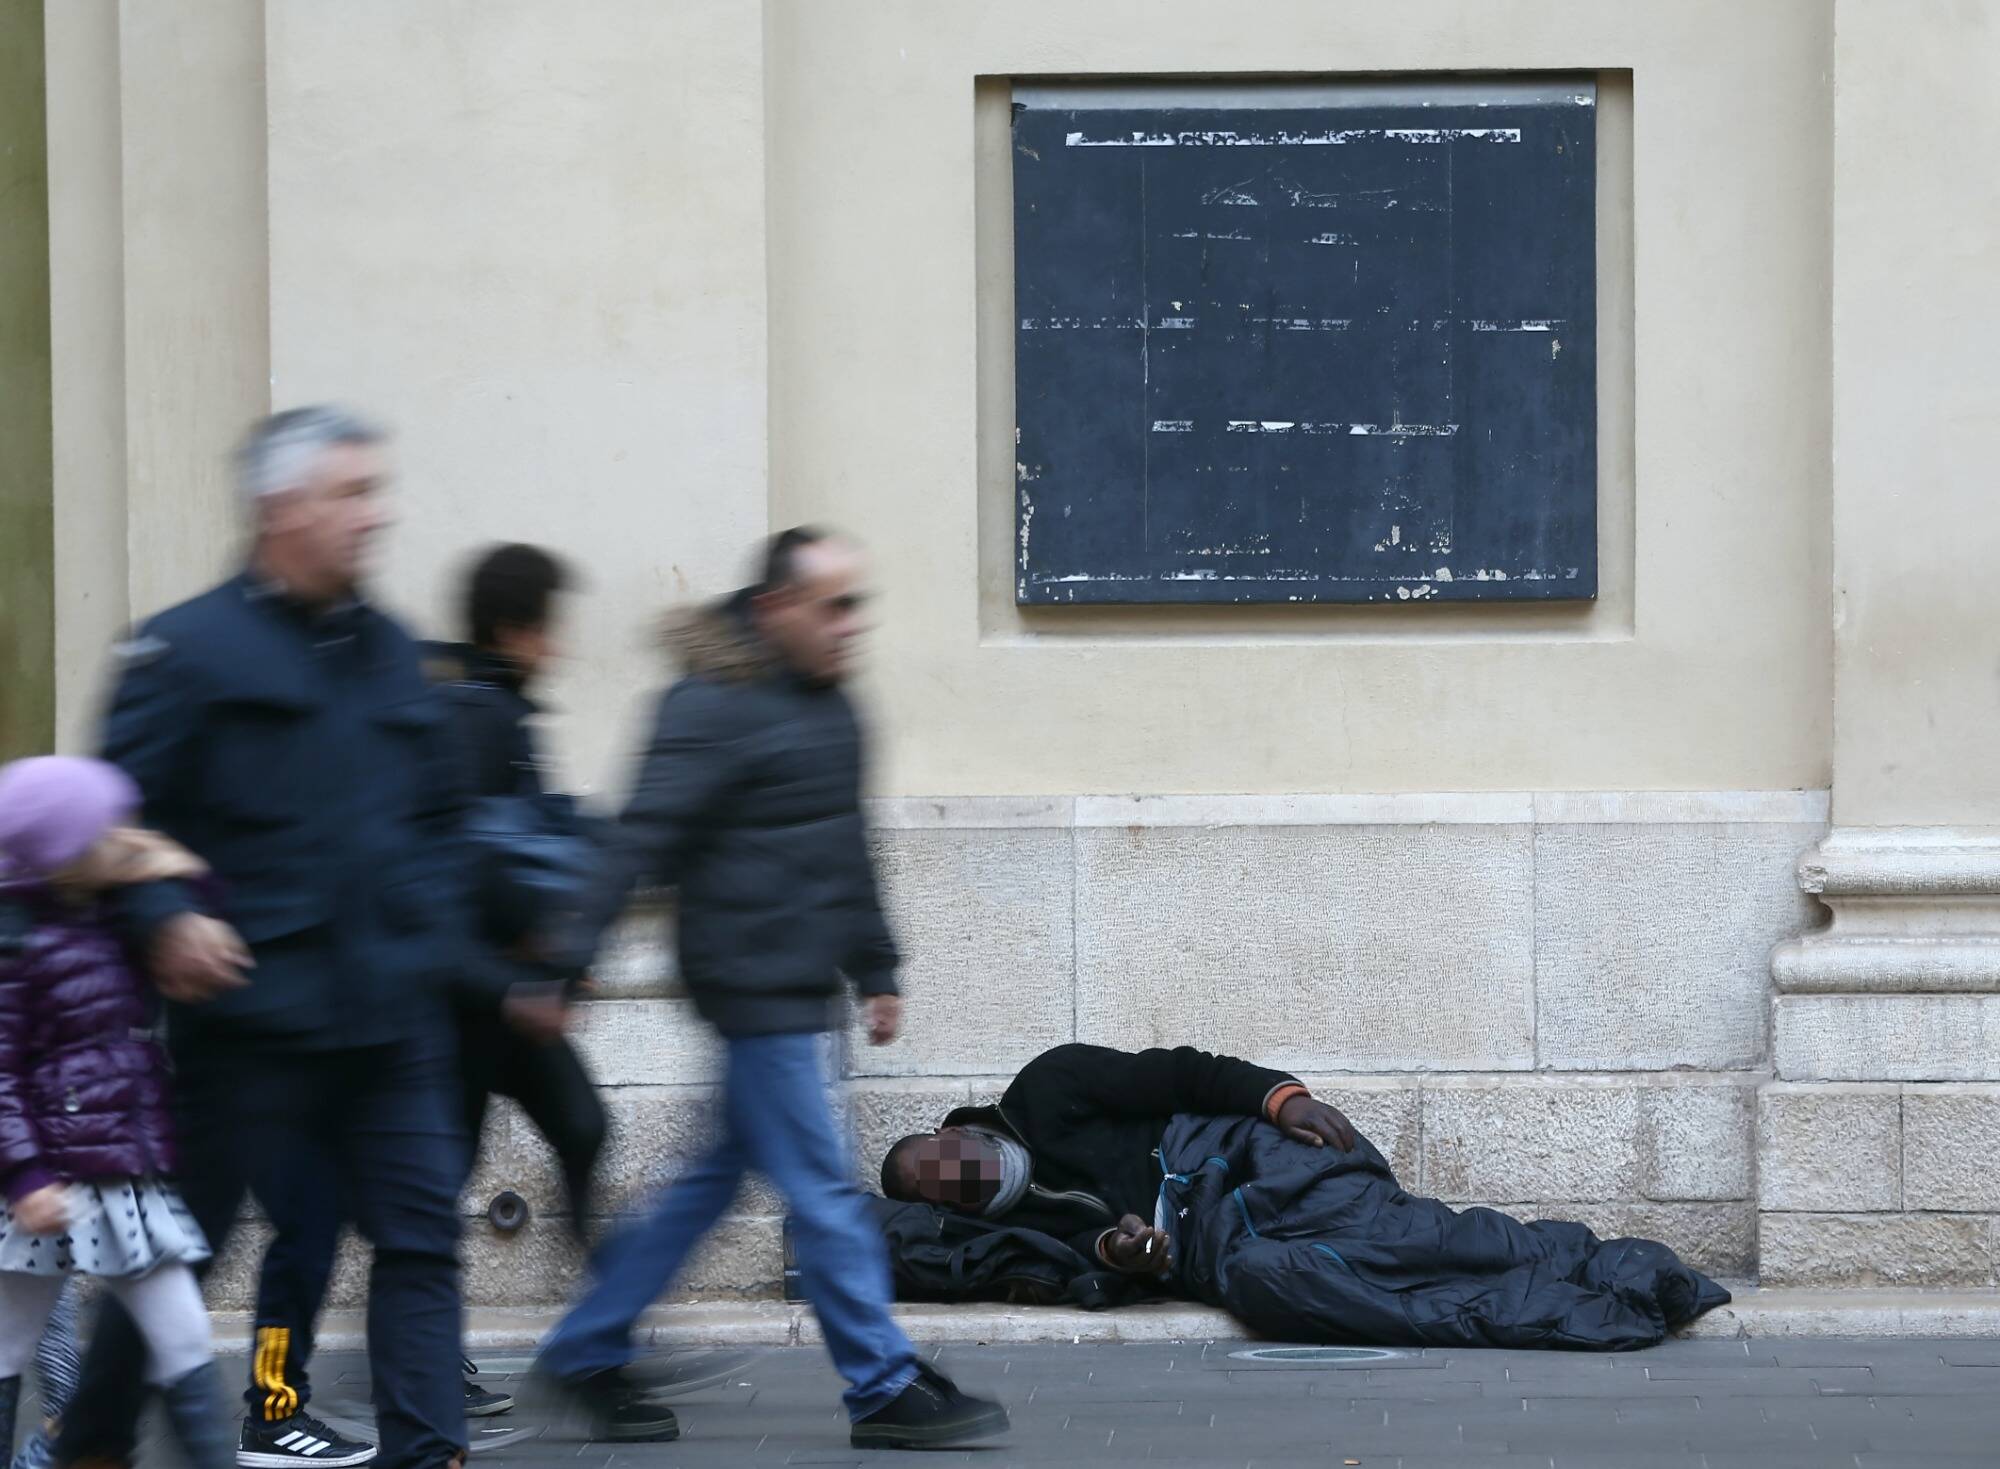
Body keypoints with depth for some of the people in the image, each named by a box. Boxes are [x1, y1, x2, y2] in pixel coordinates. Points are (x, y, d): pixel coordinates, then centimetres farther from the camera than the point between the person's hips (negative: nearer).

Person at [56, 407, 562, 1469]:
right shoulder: (191, 650, -7)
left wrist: (454, 956, 14)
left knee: (420, 1224, 0)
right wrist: (163, 920, -22)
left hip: (392, 1015, 6)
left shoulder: (386, 653, 13)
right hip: (252, 1013, -6)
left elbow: (436, 824, 21)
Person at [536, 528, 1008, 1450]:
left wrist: (874, 970, 25)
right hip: (754, 985, -10)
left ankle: (588, 1353, 23)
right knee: (821, 1192, -4)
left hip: (799, 986, 10)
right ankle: (885, 1390, 2)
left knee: (717, 1177, 15)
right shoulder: (716, 707, -14)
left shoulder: (828, 708, 14)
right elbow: (644, 842, -18)